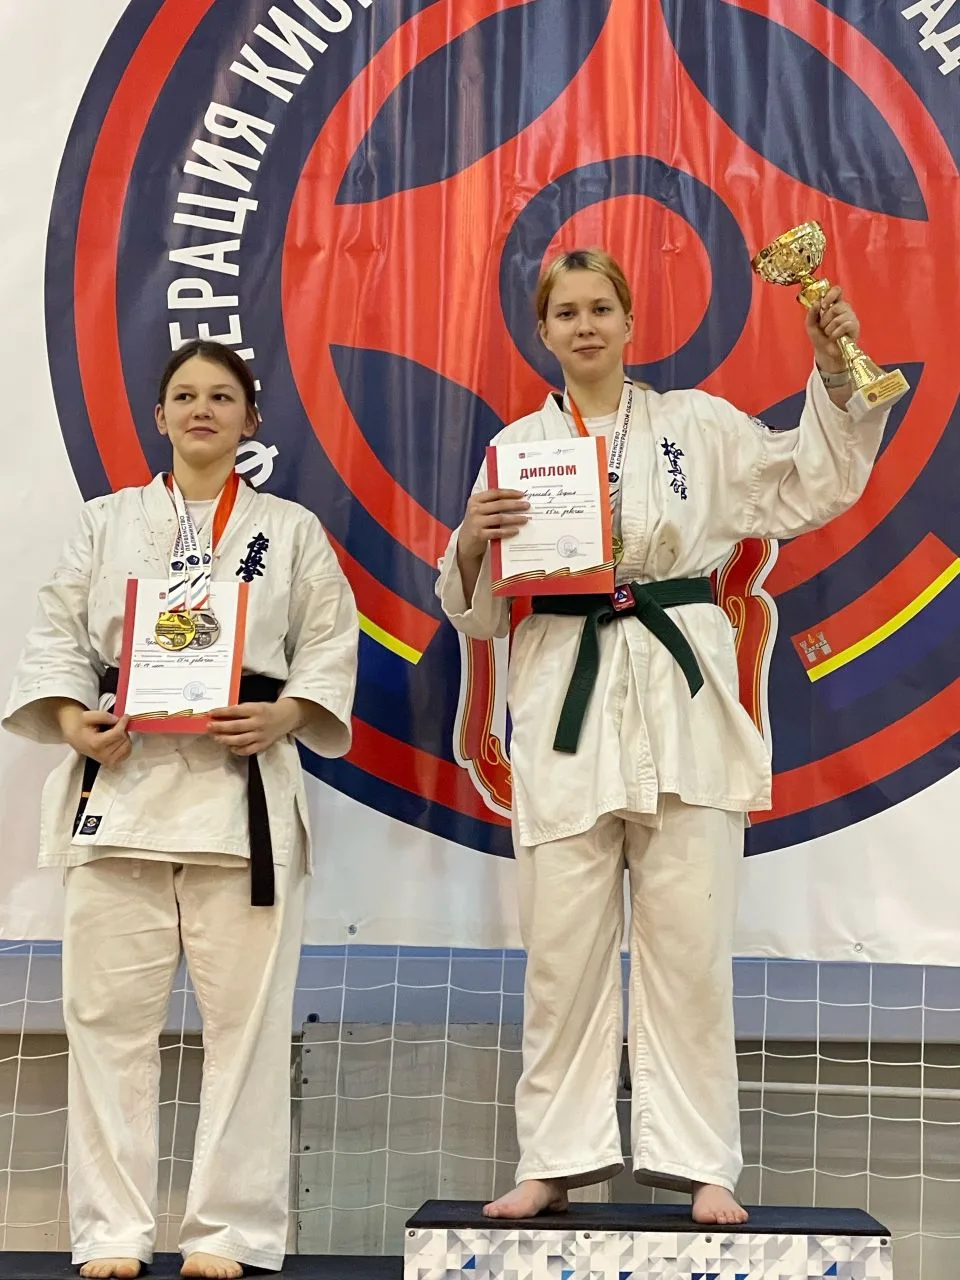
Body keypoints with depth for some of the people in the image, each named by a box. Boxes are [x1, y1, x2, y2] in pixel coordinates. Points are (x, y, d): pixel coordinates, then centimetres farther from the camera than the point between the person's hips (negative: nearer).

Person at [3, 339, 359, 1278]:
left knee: (244, 1014, 0)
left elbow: (331, 643, 5)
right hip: (118, 780, 1)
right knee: (109, 1011, 2)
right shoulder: (105, 523, 13)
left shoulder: (291, 529, 11)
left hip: (244, 787, -1)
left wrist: (283, 717, -12)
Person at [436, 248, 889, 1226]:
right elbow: (478, 613, 10)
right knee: (564, 949, 2)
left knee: (687, 942, 0)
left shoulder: (697, 424, 10)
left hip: (681, 702, 0)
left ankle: (696, 1164, 10)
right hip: (566, 703, 0)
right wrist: (471, 543, -11)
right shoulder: (516, 448, 10)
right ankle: (555, 1162, 13)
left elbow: (809, 490, 13)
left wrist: (835, 375, 3)